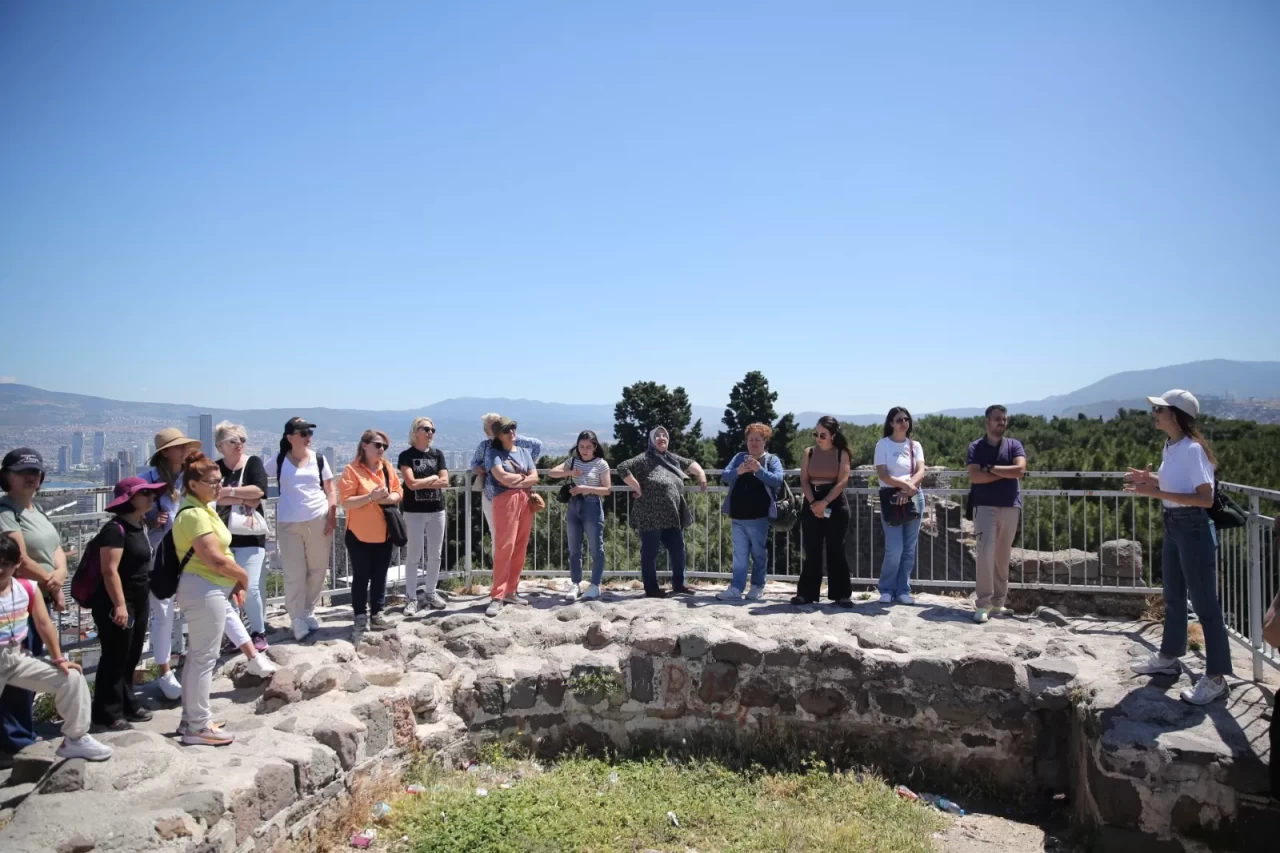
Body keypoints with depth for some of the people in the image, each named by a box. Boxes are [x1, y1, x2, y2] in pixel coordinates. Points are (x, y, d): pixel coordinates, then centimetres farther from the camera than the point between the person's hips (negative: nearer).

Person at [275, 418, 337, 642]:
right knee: (294, 574, -1)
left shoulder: (318, 459, 3)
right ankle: (297, 619, 8)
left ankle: (309, 612, 24)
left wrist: (331, 517, -4)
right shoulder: (279, 461, 1)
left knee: (317, 570, 8)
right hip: (288, 523, -1)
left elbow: (330, 491, 6)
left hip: (318, 520, 2)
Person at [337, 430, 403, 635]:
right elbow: (345, 502, -15)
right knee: (361, 576, 4)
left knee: (380, 575, 12)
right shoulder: (352, 470, -10)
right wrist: (371, 497, -25)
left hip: (384, 533, 5)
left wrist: (390, 498, -11)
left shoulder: (387, 468, 7)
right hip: (360, 534, -5)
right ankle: (361, 616, 14)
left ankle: (377, 613, 22)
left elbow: (399, 492, 11)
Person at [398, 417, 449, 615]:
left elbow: (445, 482, -1)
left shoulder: (438, 454, 9)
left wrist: (421, 483, -9)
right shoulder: (406, 455, -3)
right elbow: (411, 483, -14)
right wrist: (433, 477, -4)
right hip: (414, 511, -4)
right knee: (414, 556, -2)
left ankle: (431, 592, 22)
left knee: (435, 555, 9)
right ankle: (411, 598, 4)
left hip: (437, 510, 4)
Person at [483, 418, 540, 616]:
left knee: (520, 548, 6)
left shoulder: (524, 451, 16)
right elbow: (503, 477, -14)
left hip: (526, 501, 6)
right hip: (506, 501, -6)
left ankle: (511, 591, 15)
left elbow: (534, 478, 5)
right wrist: (523, 476, 0)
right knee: (504, 547, -12)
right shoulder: (494, 453, 1)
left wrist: (514, 481, -7)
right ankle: (497, 596, -11)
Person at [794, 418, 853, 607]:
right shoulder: (808, 453, 6)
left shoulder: (842, 454, 0)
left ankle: (842, 594, 7)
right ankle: (807, 593, 8)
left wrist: (824, 502, -17)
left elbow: (842, 481, -8)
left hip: (836, 504, -2)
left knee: (836, 549, 1)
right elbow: (804, 481, 0)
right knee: (812, 550, 3)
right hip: (812, 504, 2)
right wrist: (813, 503, -14)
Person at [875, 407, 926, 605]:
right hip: (890, 497, -4)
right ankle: (887, 590, 7)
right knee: (894, 549, -9)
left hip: (914, 497, 4)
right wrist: (904, 484, -23)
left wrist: (908, 489, -19)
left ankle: (903, 590, 14)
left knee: (909, 549, 5)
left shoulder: (915, 445, 10)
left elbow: (920, 472, -3)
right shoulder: (883, 444, -1)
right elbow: (882, 475, -10)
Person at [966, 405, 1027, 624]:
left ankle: (998, 603, 15)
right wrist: (1006, 473, -7)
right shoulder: (976, 447, 3)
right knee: (985, 554, -12)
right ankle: (983, 604, -9)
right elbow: (975, 476, -11)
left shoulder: (1014, 445, 9)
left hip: (1010, 507, 3)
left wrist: (991, 468, -8)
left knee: (1003, 557, 7)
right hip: (985, 506, -3)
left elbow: (1020, 469, -9)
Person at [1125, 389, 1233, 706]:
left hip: (1194, 528, -10)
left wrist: (1157, 492, -27)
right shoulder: (1169, 447, 8)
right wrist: (1150, 481, 3)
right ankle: (1169, 657, 36)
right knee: (1173, 598, 21)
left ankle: (1216, 678, 7)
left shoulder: (1193, 449, -19)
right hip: (1172, 526, 10)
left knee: (1204, 603, -2)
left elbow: (1205, 498, -23)